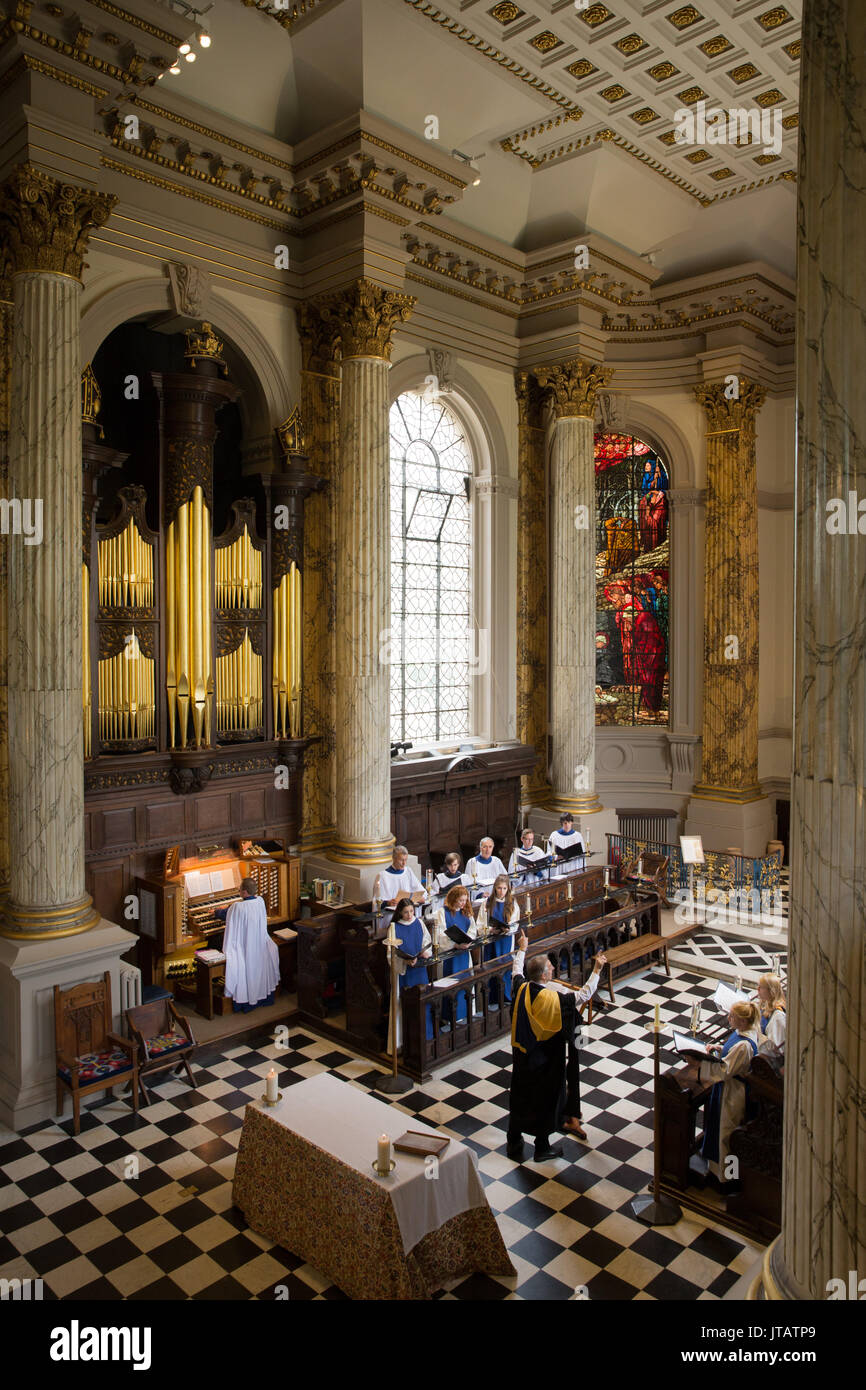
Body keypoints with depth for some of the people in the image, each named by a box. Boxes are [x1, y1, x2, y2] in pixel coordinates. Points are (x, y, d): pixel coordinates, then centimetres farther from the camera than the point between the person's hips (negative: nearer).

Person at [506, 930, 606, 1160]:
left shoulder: (521, 988, -14)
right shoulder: (555, 999, -28)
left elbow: (517, 969, 9)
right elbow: (585, 994, -16)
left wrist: (522, 948, 26)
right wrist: (597, 969, -6)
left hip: (521, 1056, 5)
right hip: (546, 1063, -4)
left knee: (519, 1098, 18)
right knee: (546, 1100, 15)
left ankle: (514, 1145, 31)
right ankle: (542, 1147, 31)